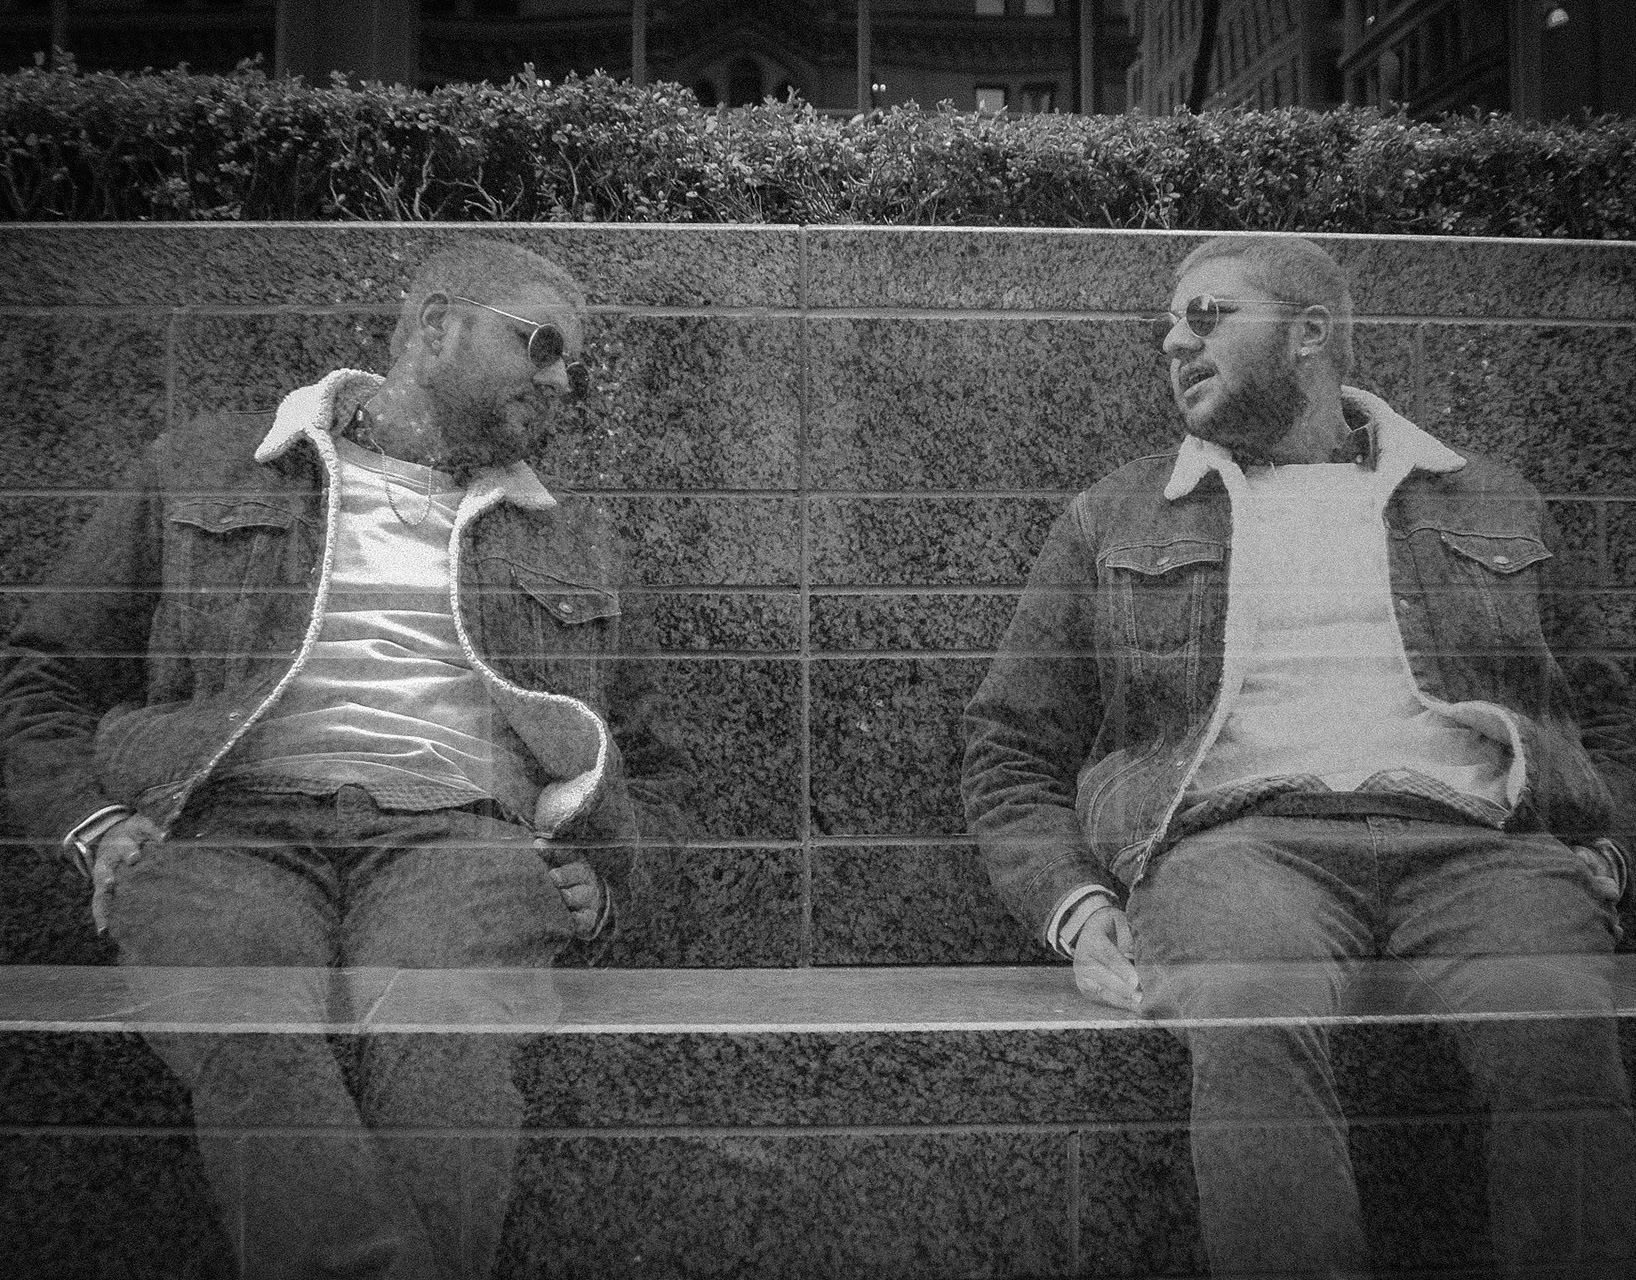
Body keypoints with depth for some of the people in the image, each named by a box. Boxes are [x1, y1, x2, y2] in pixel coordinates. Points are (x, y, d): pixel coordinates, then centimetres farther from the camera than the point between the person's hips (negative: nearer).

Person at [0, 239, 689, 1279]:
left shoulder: (574, 543, 25)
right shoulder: (201, 473, 20)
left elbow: (648, 763, 29)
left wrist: (601, 886, 9)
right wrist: (100, 827, 2)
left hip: (459, 839, 1)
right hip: (231, 834, 0)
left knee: (439, 1044, -33)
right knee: (257, 1045, -34)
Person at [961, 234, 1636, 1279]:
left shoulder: (1493, 504, 24)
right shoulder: (1111, 521, 19)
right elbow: (1012, 751, 15)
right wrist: (1077, 907, -2)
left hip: (1479, 836, 2)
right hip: (1238, 835, -1)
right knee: (1249, 1026, -34)